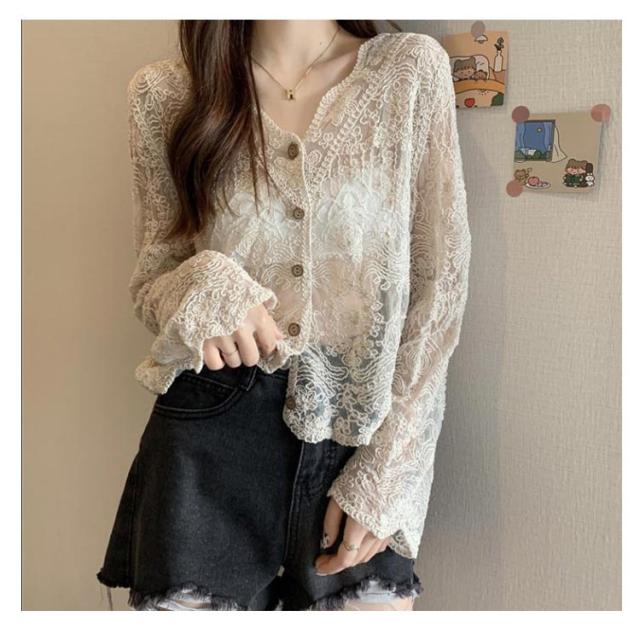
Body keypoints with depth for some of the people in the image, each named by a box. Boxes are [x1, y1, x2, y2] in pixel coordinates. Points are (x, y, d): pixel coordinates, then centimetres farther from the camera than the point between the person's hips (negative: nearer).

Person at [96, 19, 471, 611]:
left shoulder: (412, 69, 0)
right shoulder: (164, 91, 2)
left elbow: (438, 283, -1)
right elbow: (150, 283, 8)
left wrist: (385, 473, -7)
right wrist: (201, 287, -17)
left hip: (363, 428, 0)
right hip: (210, 435, 1)